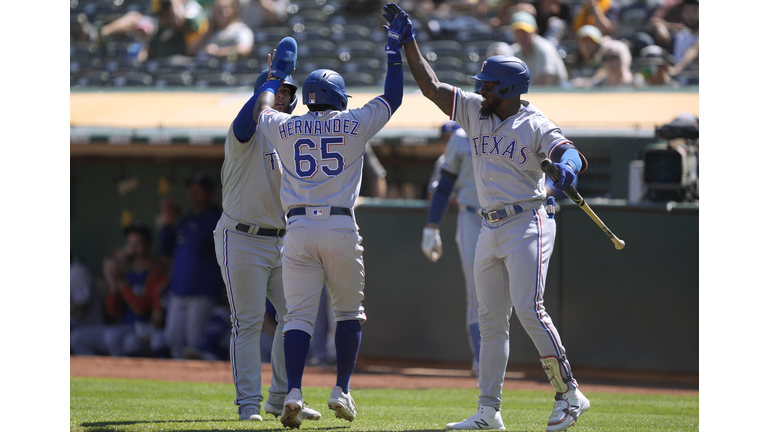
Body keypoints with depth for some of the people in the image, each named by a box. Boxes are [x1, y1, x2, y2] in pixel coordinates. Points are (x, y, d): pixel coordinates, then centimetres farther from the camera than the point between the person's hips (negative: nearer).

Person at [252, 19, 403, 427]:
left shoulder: (284, 127, 9)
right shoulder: (354, 123, 4)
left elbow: (263, 108, 31)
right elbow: (392, 98, 17)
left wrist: (279, 72, 44)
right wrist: (394, 52, 26)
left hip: (299, 229, 1)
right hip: (341, 229, -1)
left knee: (299, 316, -1)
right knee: (349, 312, 15)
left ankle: (294, 392, -18)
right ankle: (341, 390, 8)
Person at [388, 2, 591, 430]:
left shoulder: (536, 125, -9)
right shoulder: (475, 111, 10)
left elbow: (575, 154, -23)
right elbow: (431, 86, 12)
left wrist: (569, 166, -46)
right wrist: (409, 43, 6)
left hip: (527, 225, -7)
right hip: (491, 230, 7)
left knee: (529, 310, -17)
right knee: (491, 320, 7)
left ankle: (569, 394, -9)